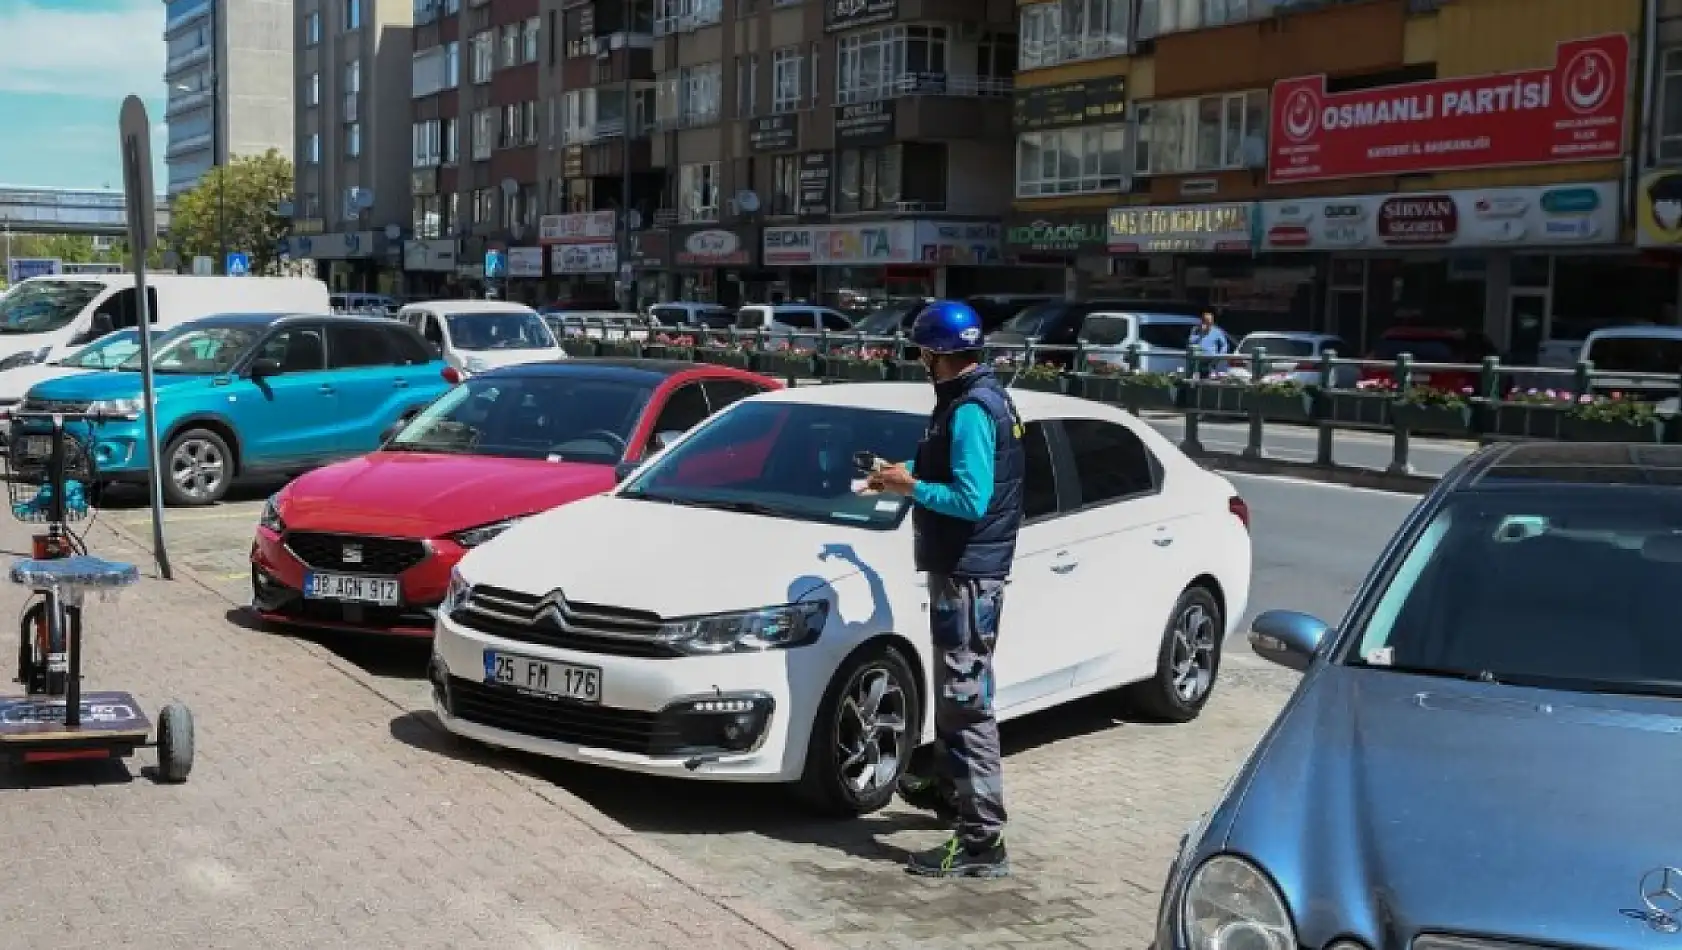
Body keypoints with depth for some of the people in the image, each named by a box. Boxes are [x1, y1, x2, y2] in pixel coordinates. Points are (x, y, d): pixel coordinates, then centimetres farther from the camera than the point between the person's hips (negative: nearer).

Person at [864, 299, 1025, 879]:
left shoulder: (970, 410, -19)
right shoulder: (984, 397, 13)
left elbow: (971, 500, -24)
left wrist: (909, 485, -14)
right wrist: (906, 481, 15)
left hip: (967, 573, -10)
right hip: (965, 568, 10)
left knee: (967, 701, -9)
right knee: (955, 693, 25)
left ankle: (982, 843, -7)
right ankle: (945, 785, 42)